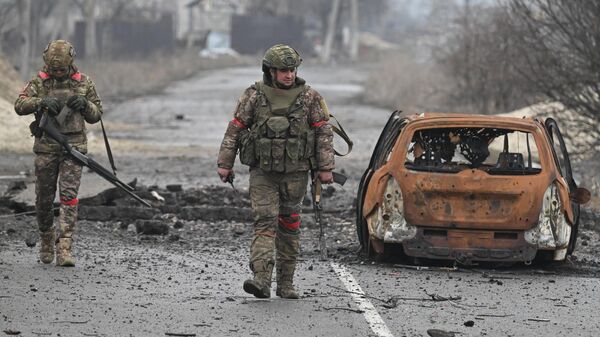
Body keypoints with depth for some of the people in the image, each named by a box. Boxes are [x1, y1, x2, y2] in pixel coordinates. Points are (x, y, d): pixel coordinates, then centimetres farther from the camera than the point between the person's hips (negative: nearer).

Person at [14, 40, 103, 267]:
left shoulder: (83, 82, 6)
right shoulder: (40, 82, 2)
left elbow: (96, 115, 12)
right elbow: (20, 105, -10)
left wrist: (84, 104, -10)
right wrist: (42, 101, -27)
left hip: (73, 146, -1)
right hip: (46, 146, 1)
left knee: (69, 196, -12)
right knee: (44, 199, 7)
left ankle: (64, 249, -17)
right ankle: (46, 239, 33)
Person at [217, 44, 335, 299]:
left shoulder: (309, 97, 0)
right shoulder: (254, 96, -2)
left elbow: (324, 133, 3)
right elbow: (234, 130, 3)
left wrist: (325, 168, -2)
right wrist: (225, 163, 0)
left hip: (295, 174, 1)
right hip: (263, 173, -1)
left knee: (289, 227, 8)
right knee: (264, 222, -13)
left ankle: (286, 283, 17)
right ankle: (261, 280, -24)